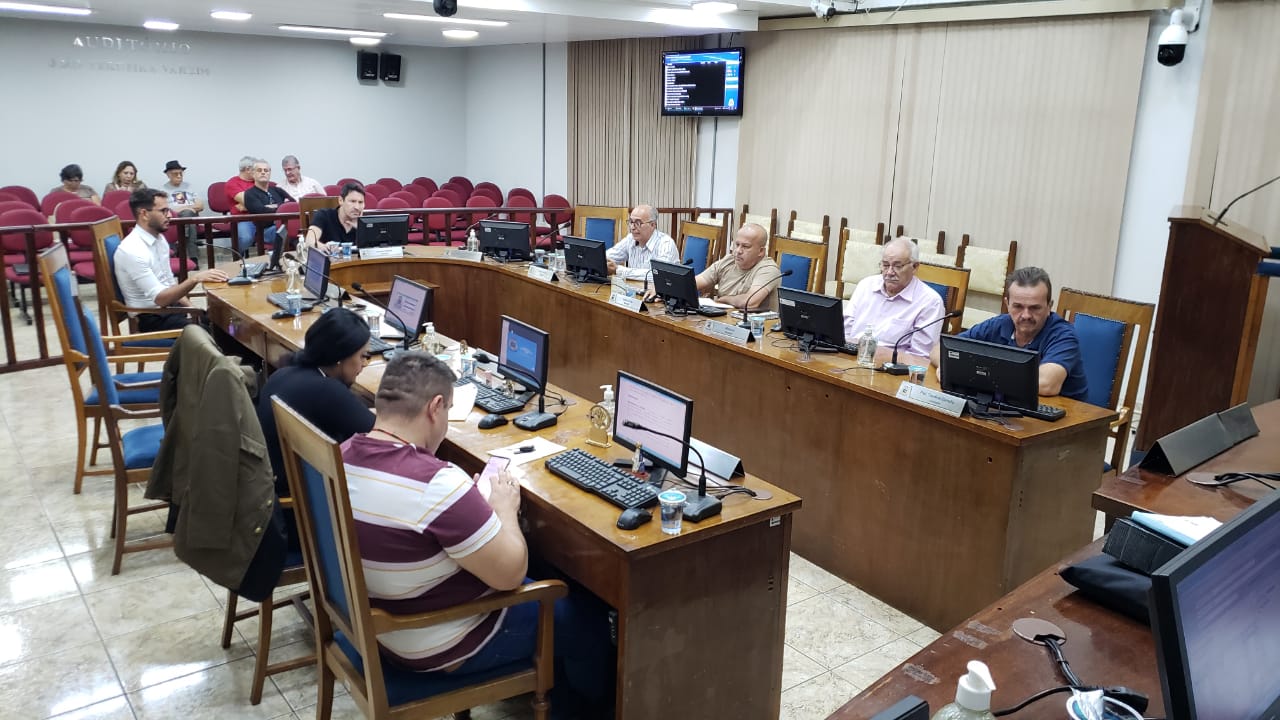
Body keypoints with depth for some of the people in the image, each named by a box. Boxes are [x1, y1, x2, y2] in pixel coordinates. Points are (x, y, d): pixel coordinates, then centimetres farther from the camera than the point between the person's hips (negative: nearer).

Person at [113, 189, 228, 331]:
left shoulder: (159, 239, 7)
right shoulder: (132, 250, -20)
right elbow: (160, 298, -24)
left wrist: (192, 309, -1)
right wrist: (195, 278, -32)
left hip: (170, 307, 8)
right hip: (151, 317, -8)